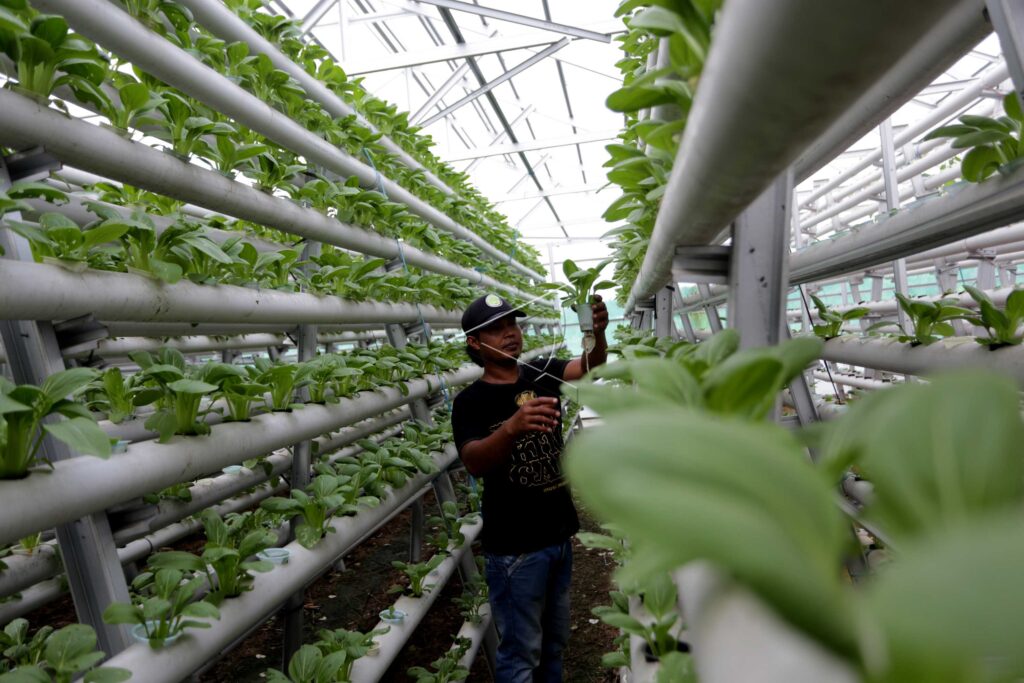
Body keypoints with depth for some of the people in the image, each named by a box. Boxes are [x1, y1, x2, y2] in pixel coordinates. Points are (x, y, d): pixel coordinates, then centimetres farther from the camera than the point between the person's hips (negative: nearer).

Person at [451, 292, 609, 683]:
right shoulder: (471, 401, -13)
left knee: (555, 641, 22)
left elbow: (590, 365, -13)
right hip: (515, 547, -5)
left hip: (559, 534, 5)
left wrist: (598, 333, -35)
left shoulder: (541, 373, 2)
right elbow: (474, 464, -28)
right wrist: (512, 427, -47)